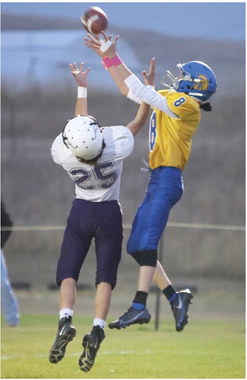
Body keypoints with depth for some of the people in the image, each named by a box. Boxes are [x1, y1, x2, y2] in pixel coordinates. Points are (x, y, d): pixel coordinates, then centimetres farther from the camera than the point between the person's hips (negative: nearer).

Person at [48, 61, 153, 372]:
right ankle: (96, 331, -12)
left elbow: (80, 122, 0)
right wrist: (149, 84, -3)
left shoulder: (63, 154, -21)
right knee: (105, 276, 3)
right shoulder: (116, 147, -27)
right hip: (109, 214, -1)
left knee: (68, 272, 8)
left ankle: (65, 320, -16)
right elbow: (140, 119, -9)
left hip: (81, 212, 1)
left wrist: (82, 87, 11)